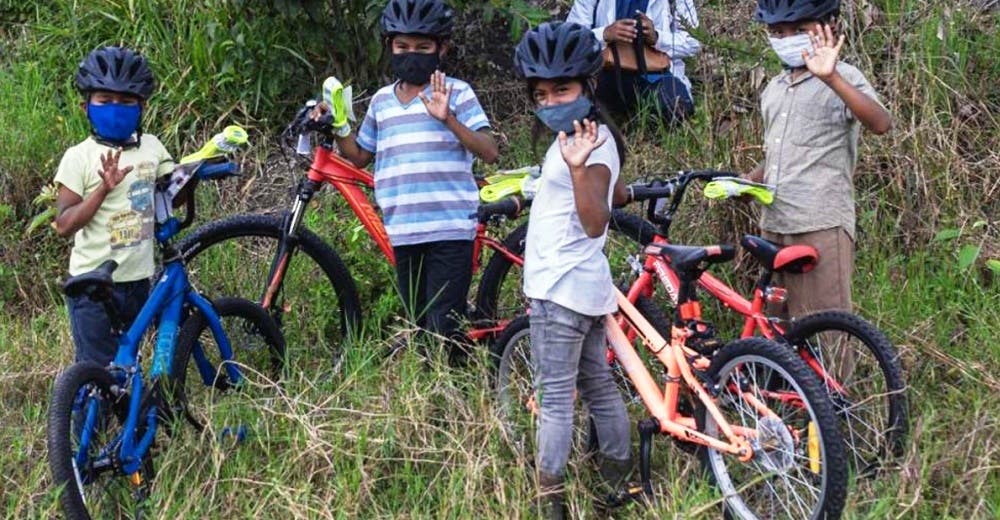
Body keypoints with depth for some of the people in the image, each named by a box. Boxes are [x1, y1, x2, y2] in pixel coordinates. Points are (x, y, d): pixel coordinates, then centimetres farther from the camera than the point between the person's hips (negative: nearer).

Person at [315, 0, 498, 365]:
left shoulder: (456, 92, 0)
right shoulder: (381, 101, 15)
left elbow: (488, 151, -9)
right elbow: (359, 157, 24)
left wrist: (448, 119, -22)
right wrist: (337, 126, 7)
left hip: (450, 230, -5)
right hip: (404, 235, 5)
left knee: (444, 328, -10)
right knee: (420, 329, 10)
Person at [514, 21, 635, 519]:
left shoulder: (591, 141, -17)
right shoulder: (571, 137, 13)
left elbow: (595, 221, -28)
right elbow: (619, 193, 28)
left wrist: (577, 168, -43)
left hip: (562, 289, -11)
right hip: (584, 286, 11)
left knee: (555, 397, -9)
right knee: (598, 386, 16)